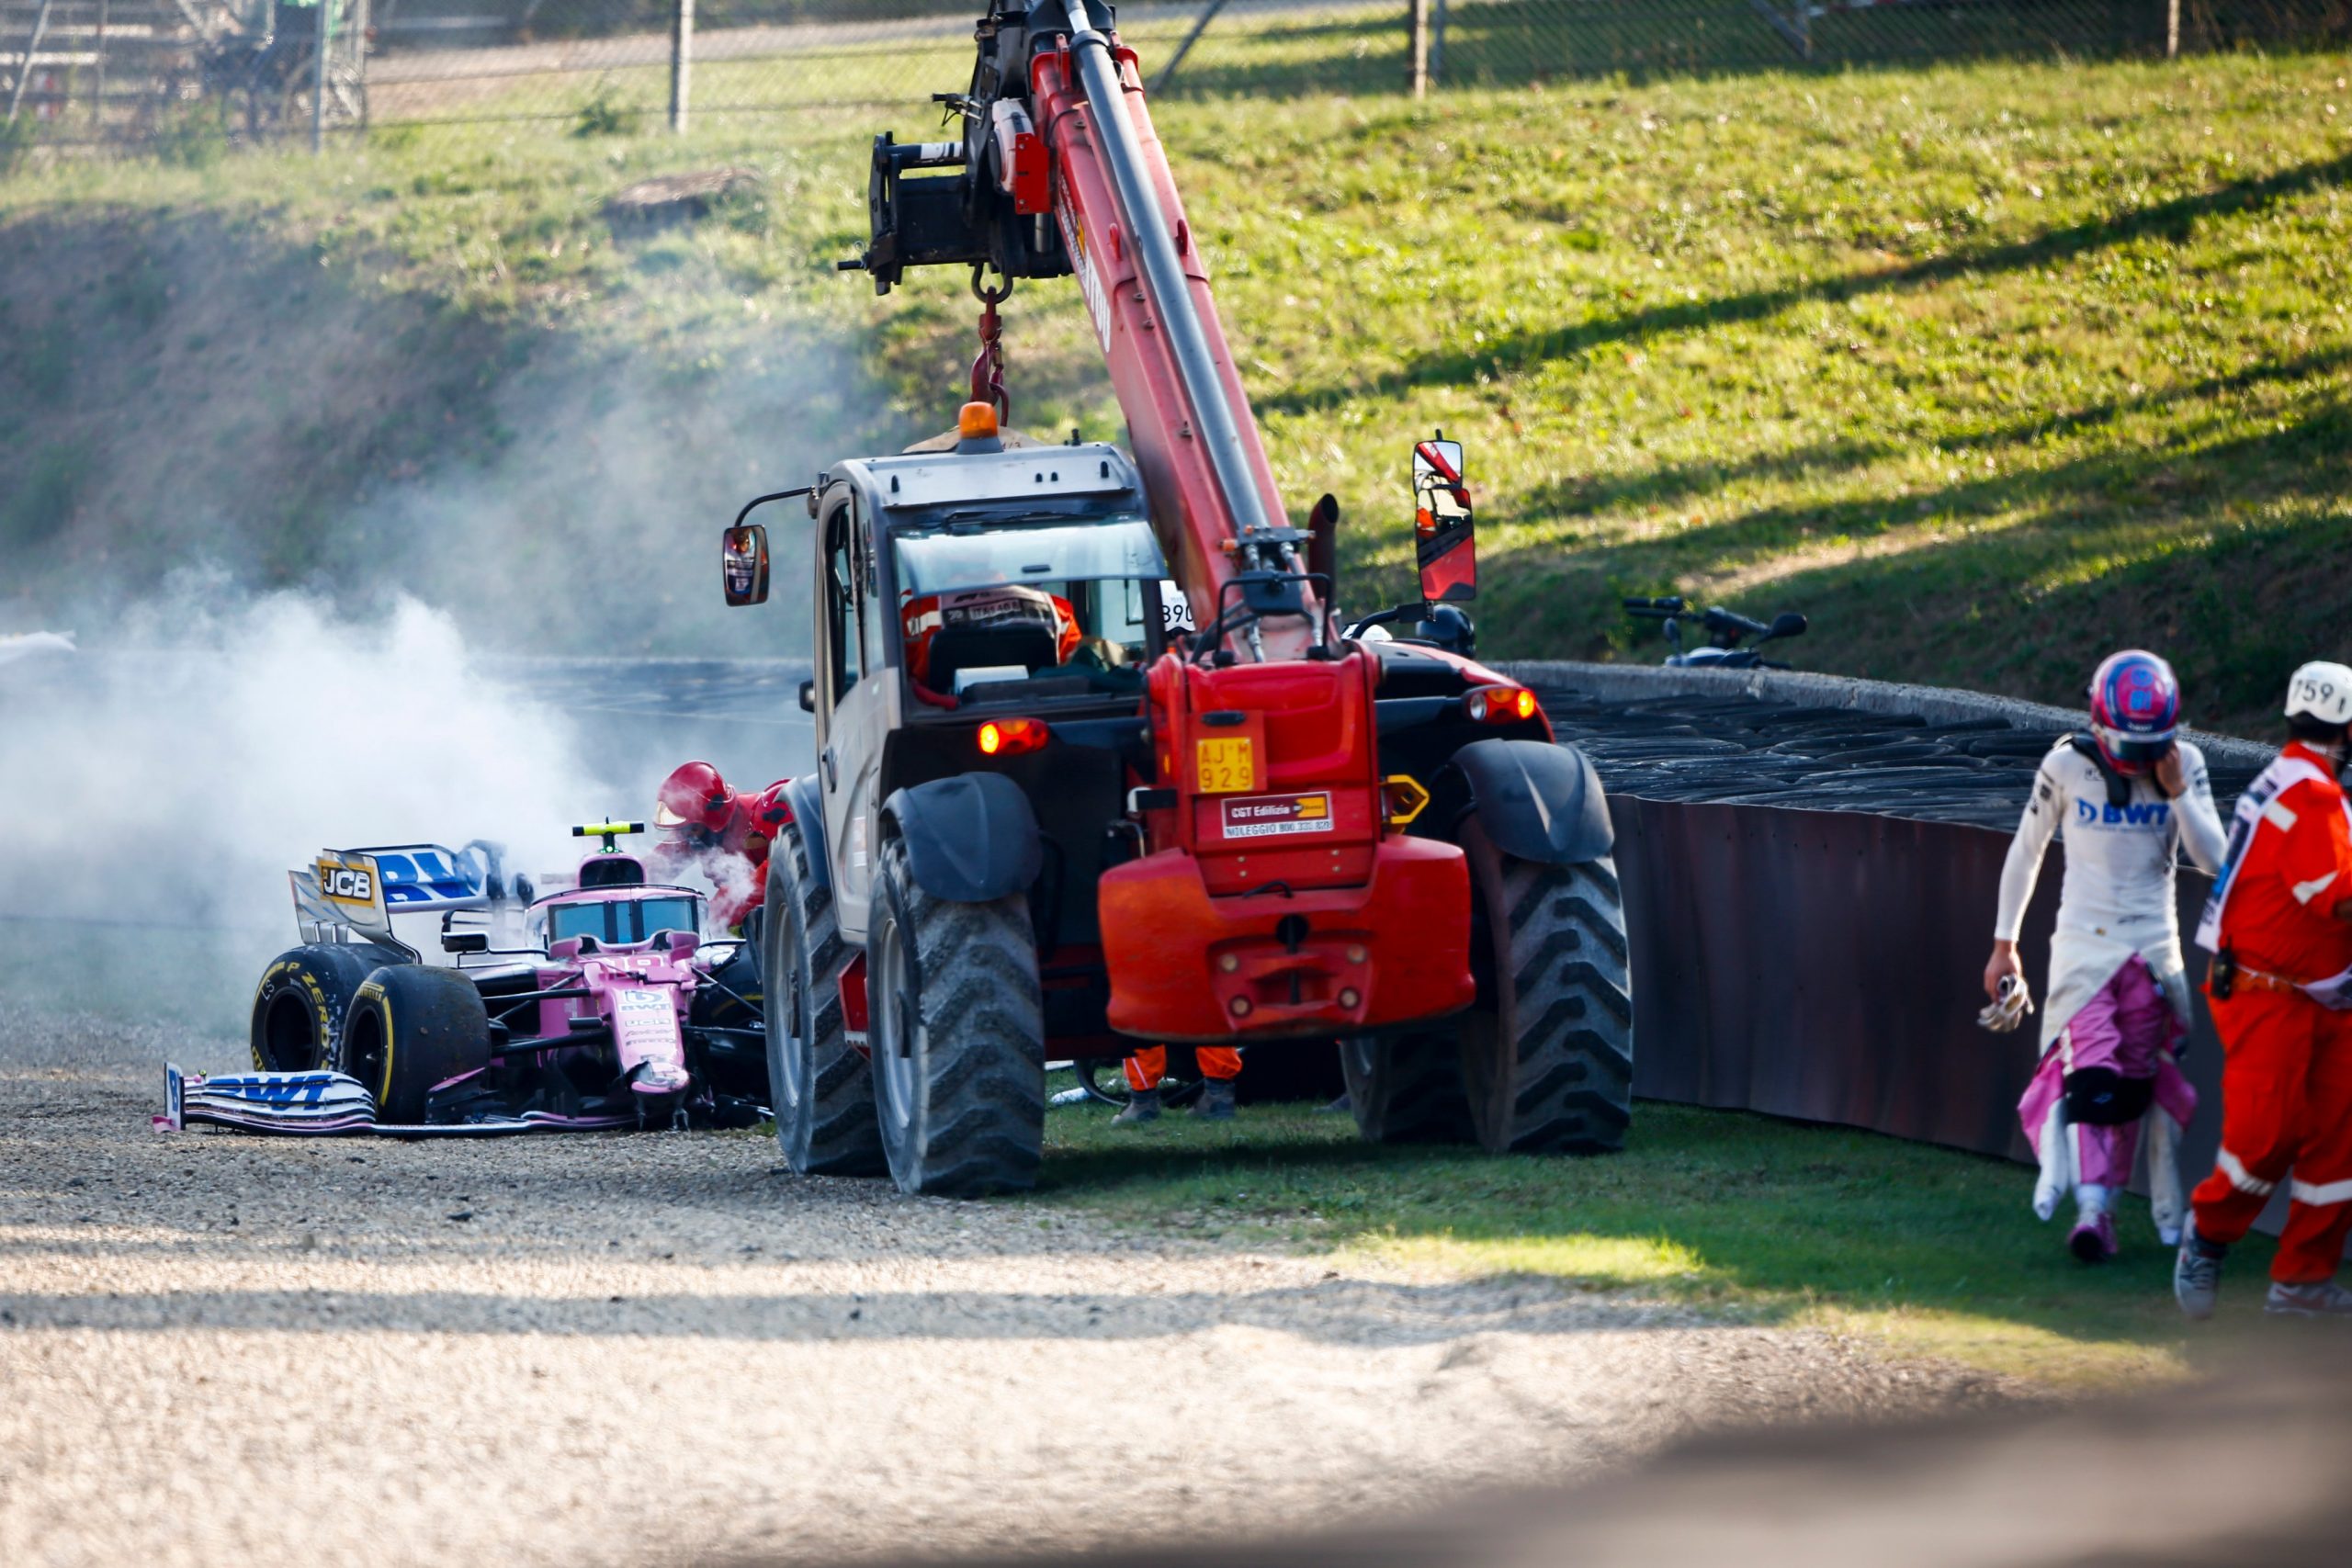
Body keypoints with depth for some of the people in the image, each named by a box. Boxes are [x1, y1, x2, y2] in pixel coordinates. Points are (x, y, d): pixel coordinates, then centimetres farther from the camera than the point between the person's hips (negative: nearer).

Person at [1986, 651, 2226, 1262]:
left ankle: (2104, 1200, 14)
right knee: (2089, 1074, -15)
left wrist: (2178, 792, -17)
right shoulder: (2067, 766, -5)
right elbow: (2026, 852, 7)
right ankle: (2091, 1210, -22)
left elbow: (2213, 858, -6)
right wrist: (2004, 943, 9)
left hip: (2153, 949, 2)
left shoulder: (2184, 765, -2)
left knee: (2134, 1085, 4)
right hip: (2083, 943, -2)